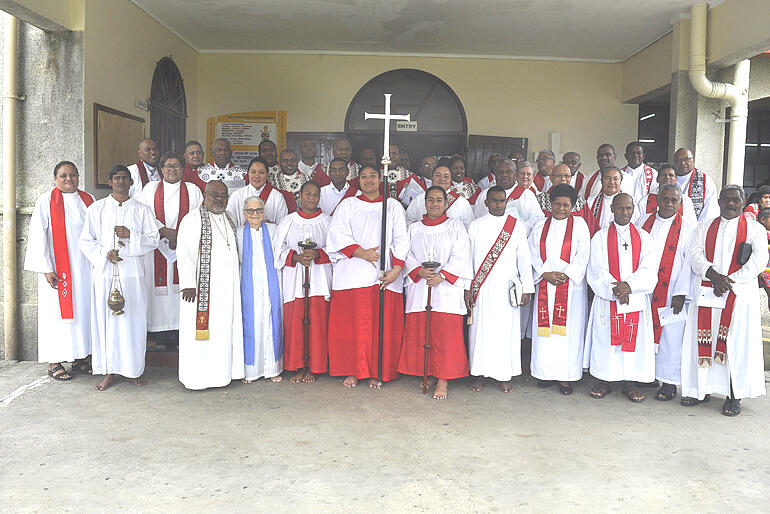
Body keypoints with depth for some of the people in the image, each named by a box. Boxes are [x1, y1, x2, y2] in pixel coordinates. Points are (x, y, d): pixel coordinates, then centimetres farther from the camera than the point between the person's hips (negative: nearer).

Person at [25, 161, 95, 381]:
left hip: (85, 268, 5)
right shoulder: (46, 201, -4)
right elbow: (38, 236, -9)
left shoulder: (88, 200, 10)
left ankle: (80, 358, 18)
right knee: (57, 311, 0)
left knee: (83, 309, 8)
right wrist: (46, 269, -15)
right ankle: (54, 362, 10)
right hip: (57, 269, -4)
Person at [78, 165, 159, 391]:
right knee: (105, 319, 1)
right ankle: (109, 370, 11)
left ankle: (133, 369, 12)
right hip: (104, 273, 0)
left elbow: (153, 240, 4)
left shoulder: (142, 210, 8)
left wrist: (130, 235, -12)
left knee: (133, 320, 0)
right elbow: (85, 241, 6)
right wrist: (104, 253, -10)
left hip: (132, 273, 0)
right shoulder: (96, 208, 8)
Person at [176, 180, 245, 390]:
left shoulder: (228, 220, 16)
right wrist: (188, 284, -19)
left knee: (225, 330, 9)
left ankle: (221, 372, 19)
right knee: (200, 330, -3)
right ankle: (197, 377, 6)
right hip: (202, 287, -7)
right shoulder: (193, 218, -6)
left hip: (227, 289, 7)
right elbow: (184, 252, -13)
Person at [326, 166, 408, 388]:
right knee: (352, 322, -2)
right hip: (353, 274, 0)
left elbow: (401, 240, 6)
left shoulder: (394, 207, 14)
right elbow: (337, 235, 0)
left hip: (385, 275, 0)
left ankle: (376, 372, 9)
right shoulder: (348, 205, 13)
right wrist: (361, 253, -14)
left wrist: (396, 268, -8)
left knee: (382, 324, -1)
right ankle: (352, 370, 8)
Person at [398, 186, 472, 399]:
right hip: (419, 287, 3)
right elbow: (407, 255, 8)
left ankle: (443, 379, 1)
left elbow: (460, 257, -2)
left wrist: (442, 275, -14)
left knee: (445, 333, -6)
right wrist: (419, 271, -11)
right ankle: (429, 374, 13)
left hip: (446, 288, -3)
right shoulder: (414, 228, 16)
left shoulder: (455, 226, 8)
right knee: (419, 332, 0)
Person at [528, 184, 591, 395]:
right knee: (544, 326, 2)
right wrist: (545, 273, -8)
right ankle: (546, 371, 12)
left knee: (568, 328, -3)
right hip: (545, 284, 3)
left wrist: (566, 274, -13)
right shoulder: (541, 226, 11)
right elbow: (533, 254, 7)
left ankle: (566, 375, 3)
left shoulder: (580, 225, 4)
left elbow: (583, 255, -2)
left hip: (571, 285, -2)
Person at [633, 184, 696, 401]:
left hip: (670, 291, -3)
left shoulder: (688, 225, 1)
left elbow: (690, 261, -5)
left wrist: (681, 293, -12)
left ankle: (669, 382, 11)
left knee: (669, 333, 0)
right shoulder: (643, 221, 11)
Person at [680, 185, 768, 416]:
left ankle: (734, 396, 4)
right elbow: (695, 255, 3)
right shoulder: (705, 227, 15)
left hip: (740, 294, -2)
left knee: (737, 344, -3)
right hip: (707, 292, 2)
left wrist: (730, 281, -14)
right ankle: (700, 389, 13)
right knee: (704, 341, 2)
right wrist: (713, 274, -14)